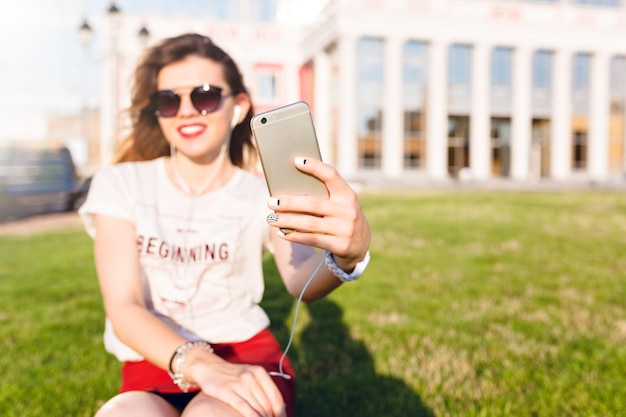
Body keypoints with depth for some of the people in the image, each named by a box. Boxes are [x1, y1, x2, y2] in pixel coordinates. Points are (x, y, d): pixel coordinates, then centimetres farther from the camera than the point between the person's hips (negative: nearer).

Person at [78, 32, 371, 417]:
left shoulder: (264, 193, -2)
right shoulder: (121, 184, -1)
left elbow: (302, 281, -22)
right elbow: (123, 309, -11)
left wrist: (349, 253, -47)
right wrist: (198, 364, -31)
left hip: (246, 350, 0)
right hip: (155, 363, 1)